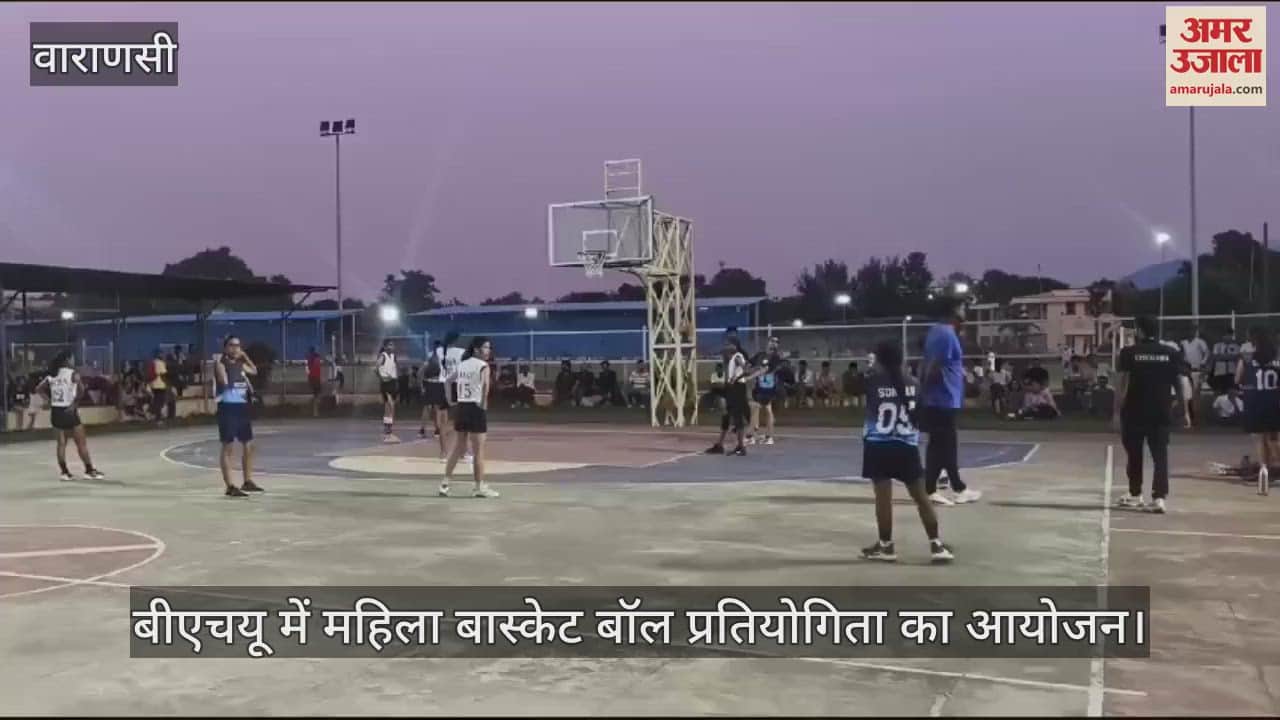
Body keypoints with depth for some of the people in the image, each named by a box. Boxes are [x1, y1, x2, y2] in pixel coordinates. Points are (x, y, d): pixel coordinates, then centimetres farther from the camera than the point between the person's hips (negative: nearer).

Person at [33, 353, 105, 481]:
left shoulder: (52, 375, 10)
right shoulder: (73, 374, -8)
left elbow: (38, 389, 10)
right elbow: (81, 388, -23)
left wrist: (51, 399, 11)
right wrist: (75, 402, -13)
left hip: (55, 412, 6)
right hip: (68, 411, -6)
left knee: (61, 443, 11)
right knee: (81, 443, 2)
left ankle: (64, 472, 12)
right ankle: (90, 470, 6)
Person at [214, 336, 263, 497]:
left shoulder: (241, 364, 14)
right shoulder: (221, 364, -8)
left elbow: (254, 371, 30)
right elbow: (223, 381, -24)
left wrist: (245, 357, 18)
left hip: (242, 406, 8)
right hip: (227, 407, -8)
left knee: (249, 445, 13)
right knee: (228, 447, -6)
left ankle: (248, 481, 26)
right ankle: (230, 486, -5)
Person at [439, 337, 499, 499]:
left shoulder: (461, 364, 13)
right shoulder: (483, 366, -9)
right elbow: (484, 388, -22)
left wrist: (452, 400, 19)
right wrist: (484, 405, -17)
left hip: (461, 407, 7)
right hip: (476, 408, -7)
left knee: (458, 448, 15)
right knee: (478, 450, 1)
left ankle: (445, 482, 14)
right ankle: (480, 487, 6)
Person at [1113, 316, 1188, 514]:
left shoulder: (1129, 353, -6)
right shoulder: (1171, 353, 1)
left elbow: (1122, 384, -9)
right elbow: (1179, 383, 2)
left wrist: (1117, 411, -6)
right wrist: (1185, 411, 8)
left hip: (1134, 413, -1)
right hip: (1161, 413, 1)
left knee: (1134, 455, 13)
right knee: (1160, 456, 2)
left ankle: (1135, 495, 23)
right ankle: (1159, 498, -8)